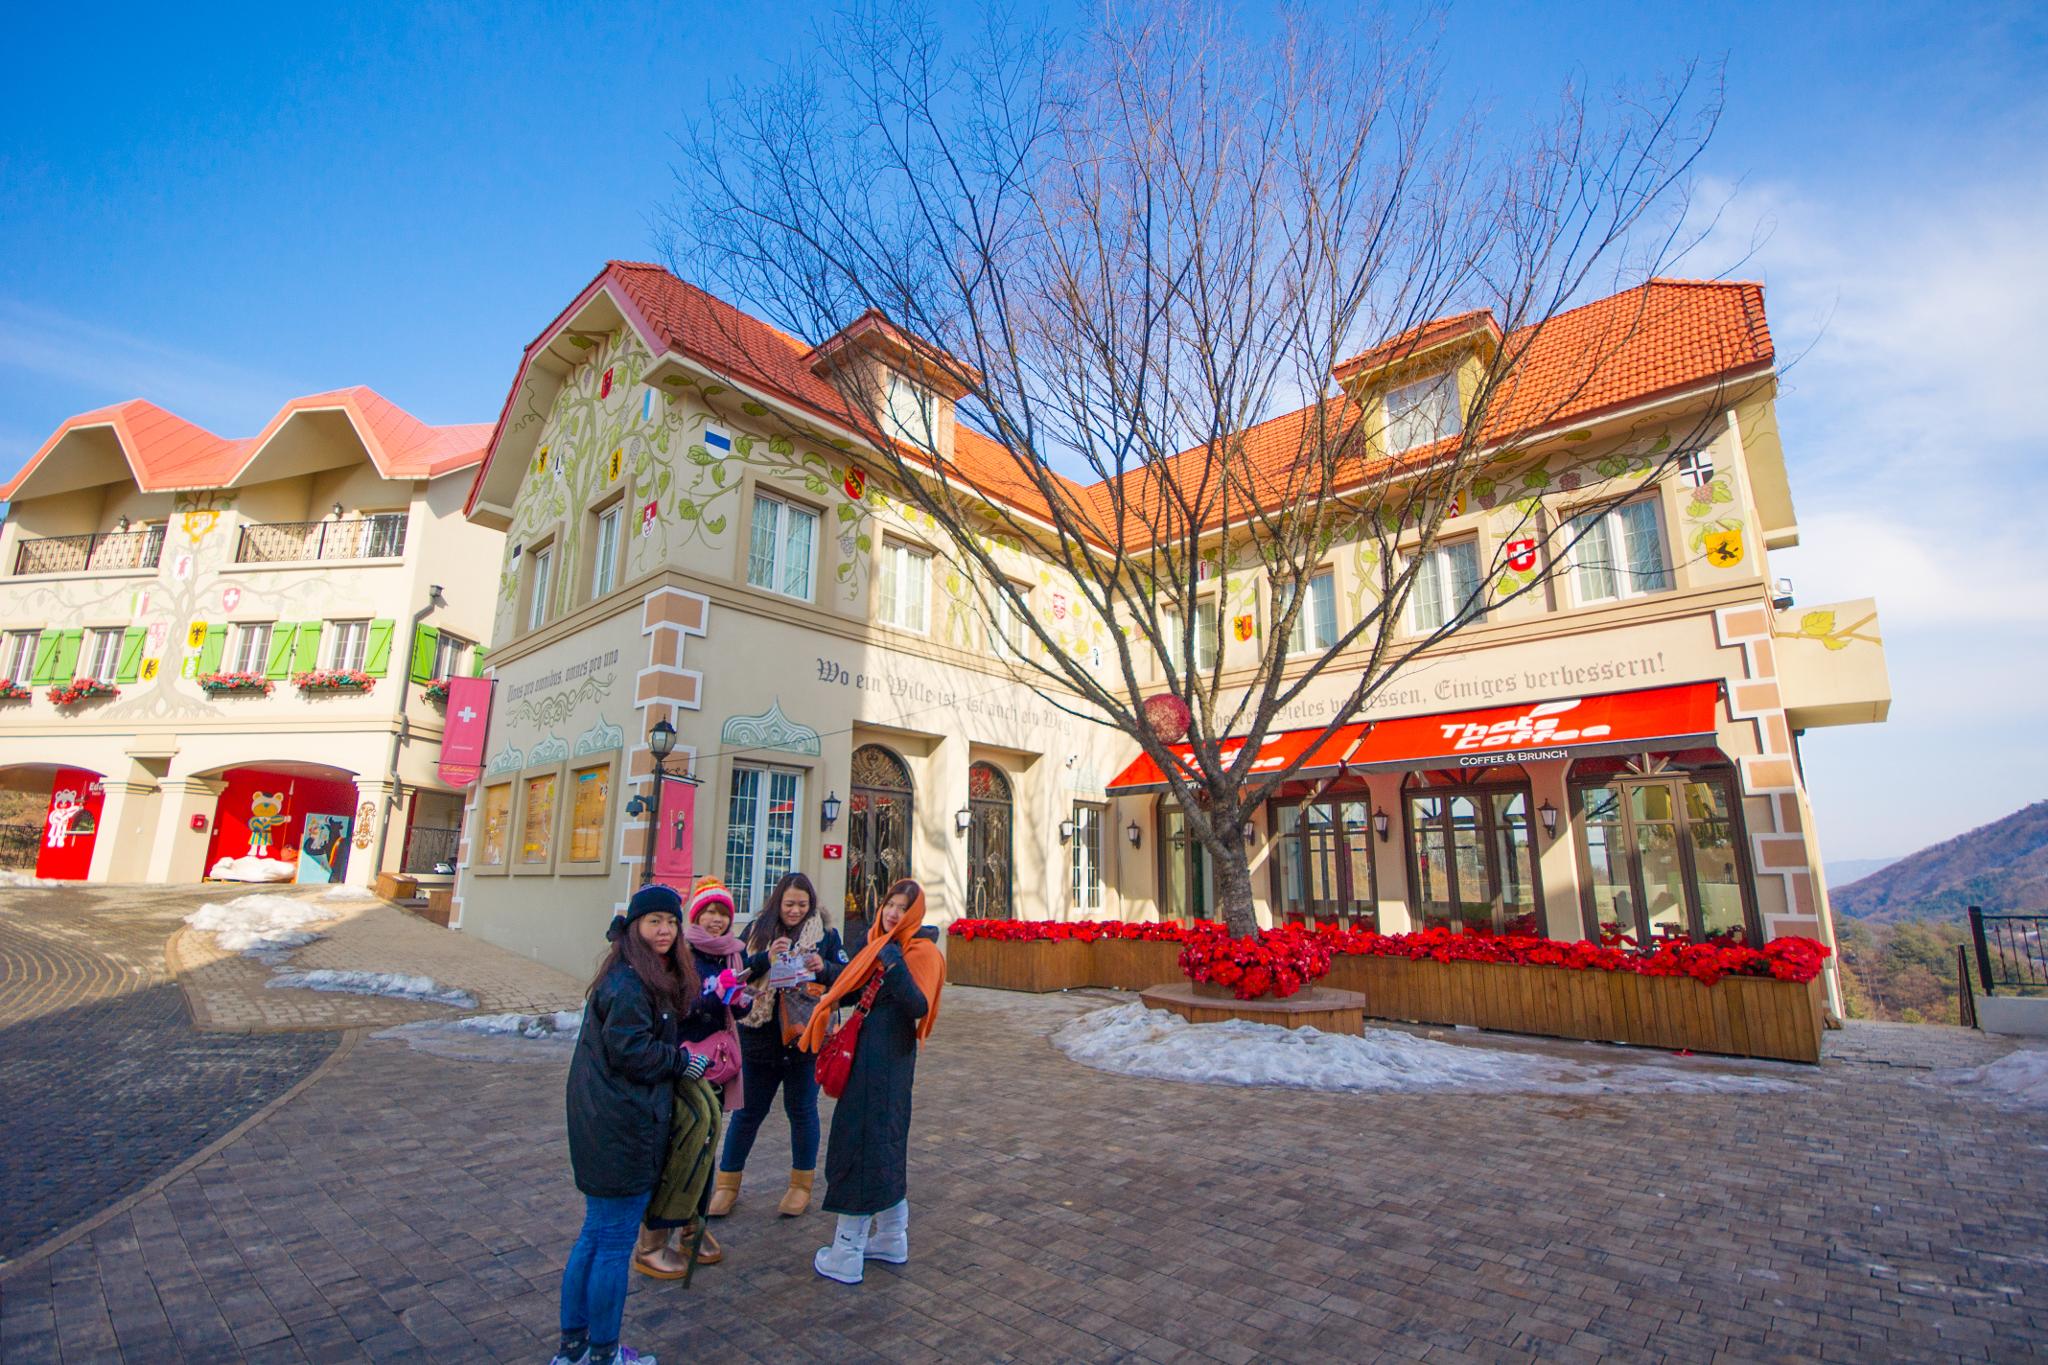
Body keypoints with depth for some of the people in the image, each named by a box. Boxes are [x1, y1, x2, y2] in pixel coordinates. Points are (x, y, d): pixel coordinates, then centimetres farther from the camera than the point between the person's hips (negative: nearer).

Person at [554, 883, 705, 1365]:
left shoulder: (642, 976, 10)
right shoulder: (630, 983, -21)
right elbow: (631, 1052, -23)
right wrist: (683, 1061, -10)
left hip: (604, 1124, 10)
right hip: (624, 1130, -10)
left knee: (595, 1235, 21)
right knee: (614, 1244, 6)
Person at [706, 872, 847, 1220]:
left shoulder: (826, 935, -1)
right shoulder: (758, 931, 2)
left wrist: (824, 968, -22)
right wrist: (765, 958, -22)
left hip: (805, 1038, -1)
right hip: (759, 1037, 1)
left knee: (801, 1110, 13)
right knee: (748, 1110, 13)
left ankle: (801, 1184, 30)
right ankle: (726, 1183, 31)